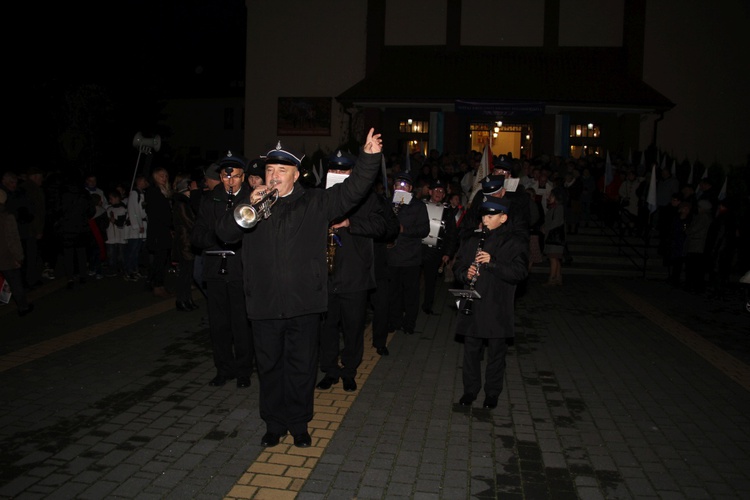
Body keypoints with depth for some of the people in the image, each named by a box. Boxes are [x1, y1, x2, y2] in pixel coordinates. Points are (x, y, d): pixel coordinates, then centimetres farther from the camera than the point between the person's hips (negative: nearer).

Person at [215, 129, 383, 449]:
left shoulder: (315, 203, 5)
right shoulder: (253, 205, 11)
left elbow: (352, 190, -3)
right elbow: (225, 233, 2)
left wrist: (369, 157, -17)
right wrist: (249, 207, -13)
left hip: (303, 302, -1)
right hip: (263, 303, 2)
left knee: (302, 366, 8)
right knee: (269, 366, 12)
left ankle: (299, 423, 26)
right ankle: (274, 424, 29)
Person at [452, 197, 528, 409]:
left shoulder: (515, 242, -3)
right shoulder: (472, 239, 10)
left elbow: (520, 273, -13)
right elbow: (457, 266, 13)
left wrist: (492, 263, -24)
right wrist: (466, 274, -10)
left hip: (498, 309, -3)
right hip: (472, 307, 3)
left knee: (496, 353, 9)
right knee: (471, 351, 12)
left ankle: (492, 393, 25)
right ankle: (470, 390, 28)